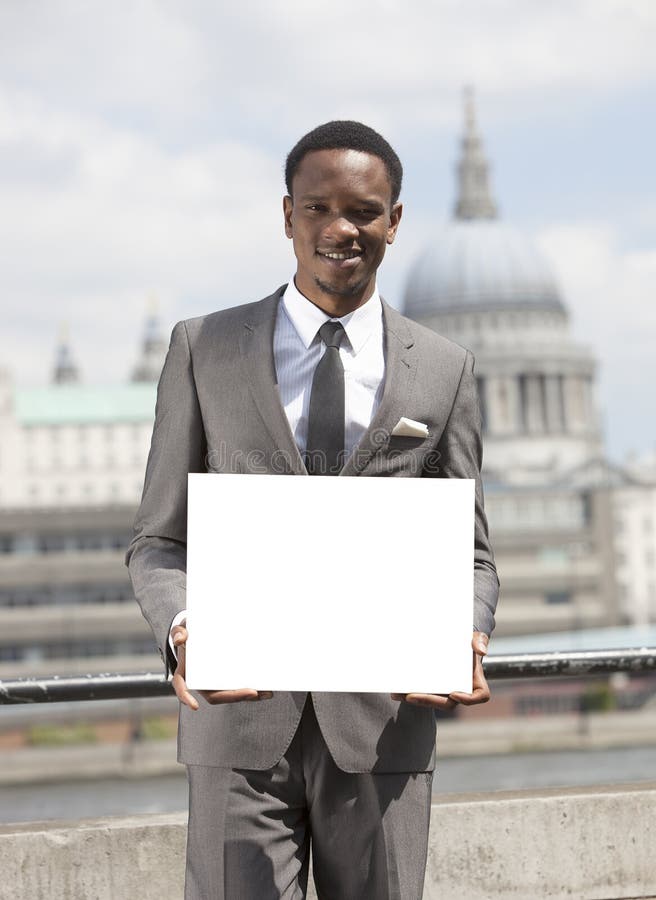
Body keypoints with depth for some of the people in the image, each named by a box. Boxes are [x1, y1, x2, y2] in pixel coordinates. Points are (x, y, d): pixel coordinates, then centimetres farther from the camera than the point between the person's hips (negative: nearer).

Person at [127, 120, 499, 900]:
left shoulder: (444, 372, 10)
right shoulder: (202, 350, 7)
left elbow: (467, 555, 12)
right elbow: (158, 542, 7)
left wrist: (461, 645, -11)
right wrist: (180, 632, -15)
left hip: (382, 725, 1)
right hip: (241, 720, -1)